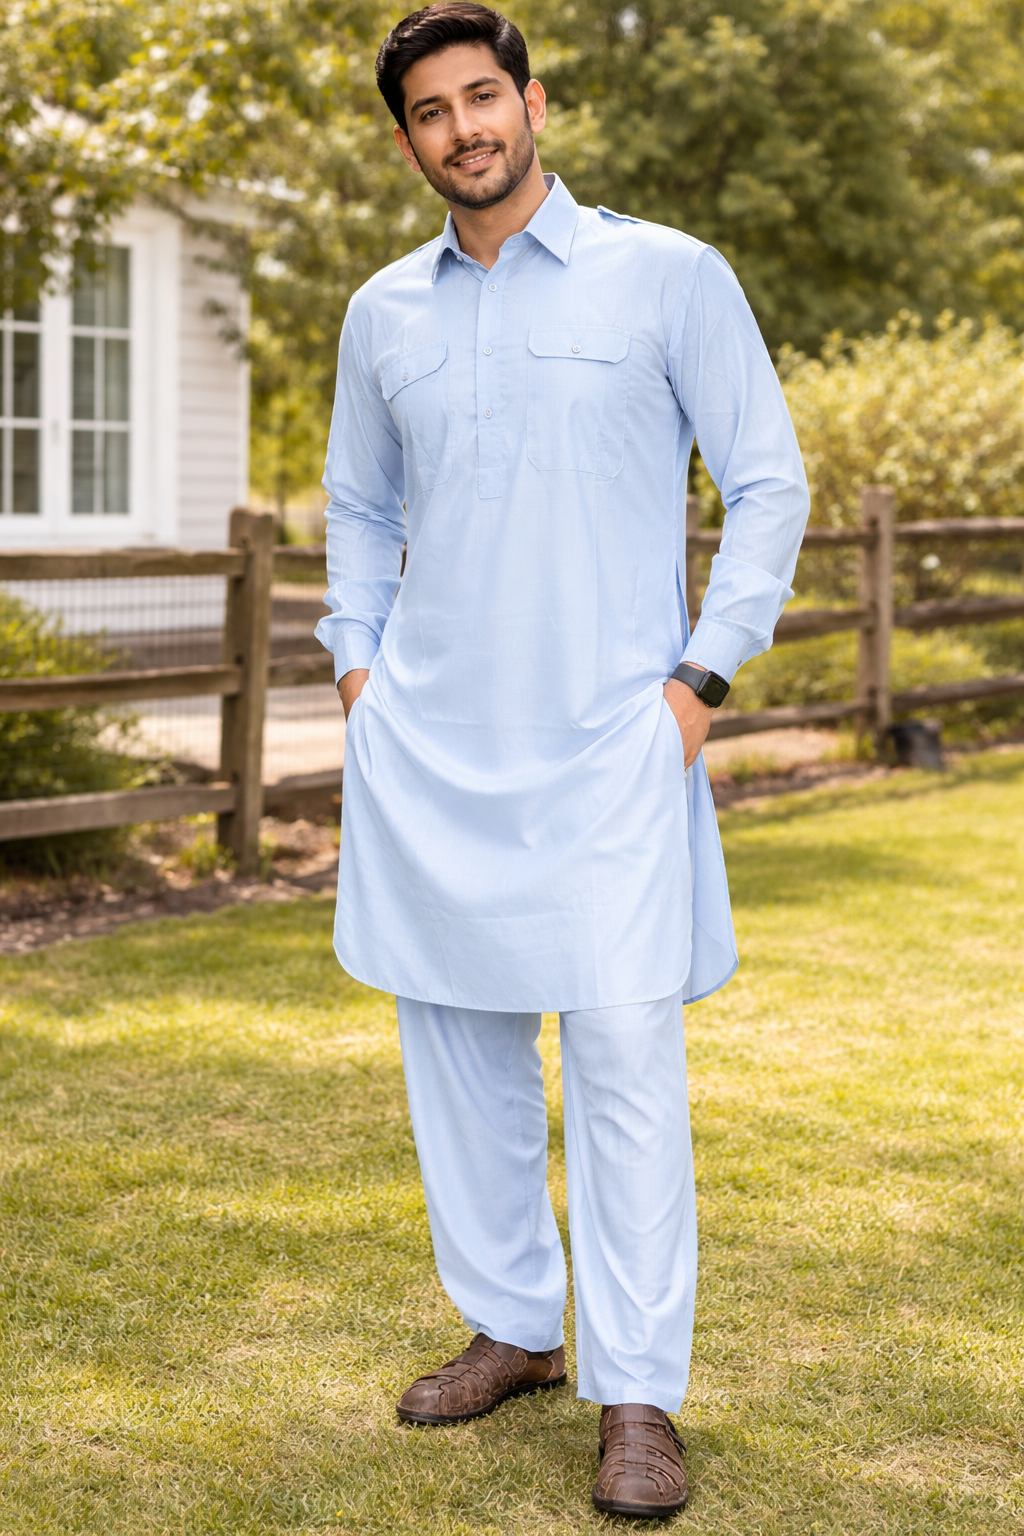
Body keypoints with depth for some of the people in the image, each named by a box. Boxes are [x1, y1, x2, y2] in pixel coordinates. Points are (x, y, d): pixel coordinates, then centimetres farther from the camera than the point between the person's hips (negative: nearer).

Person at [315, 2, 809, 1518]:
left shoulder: (669, 277, -1)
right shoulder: (383, 313, 11)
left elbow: (768, 482, 1)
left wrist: (702, 672, -6)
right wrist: (357, 662, 10)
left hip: (607, 739, -4)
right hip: (425, 740, 5)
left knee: (625, 1049, -8)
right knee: (453, 1037, 9)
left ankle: (638, 1398, 1)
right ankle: (513, 1325, 25)